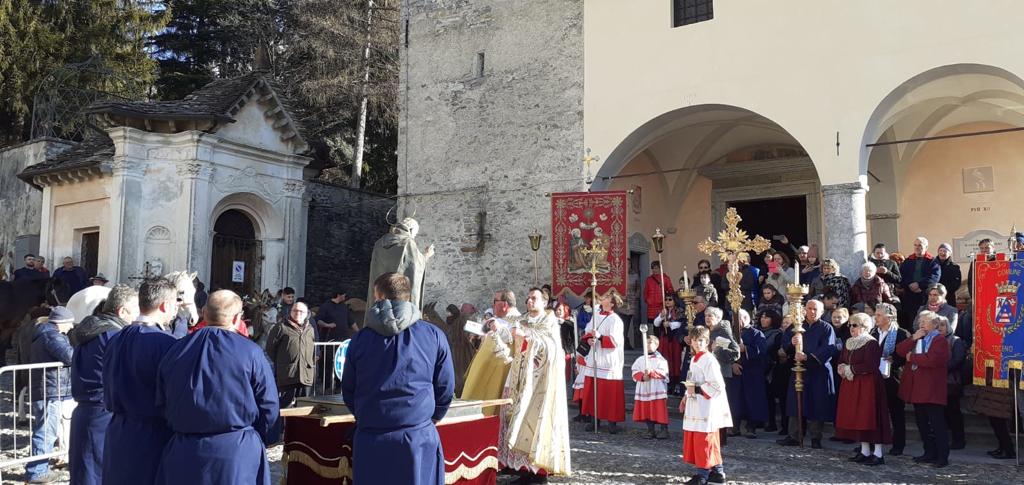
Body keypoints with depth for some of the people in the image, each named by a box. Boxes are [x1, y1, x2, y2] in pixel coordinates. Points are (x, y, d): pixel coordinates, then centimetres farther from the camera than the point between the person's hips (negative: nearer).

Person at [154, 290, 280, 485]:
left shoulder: (175, 351, 1)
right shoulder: (250, 352, -10)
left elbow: (162, 406, 10)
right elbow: (268, 407, -6)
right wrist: (260, 441, 11)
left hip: (184, 455, 3)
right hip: (237, 454, -3)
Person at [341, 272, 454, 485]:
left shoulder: (361, 338, 2)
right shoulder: (433, 336, 0)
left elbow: (348, 392, 11)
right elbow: (445, 389, 5)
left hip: (371, 439, 1)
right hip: (419, 437, -1)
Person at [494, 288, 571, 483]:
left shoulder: (549, 320, 3)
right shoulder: (522, 324, 16)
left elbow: (549, 344, -13)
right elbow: (511, 355, 10)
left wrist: (526, 335, -23)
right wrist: (498, 337, -7)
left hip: (541, 379, -5)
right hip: (522, 380, 5)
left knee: (538, 420, -10)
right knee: (521, 421, -2)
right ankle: (525, 468, 1)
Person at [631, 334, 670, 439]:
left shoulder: (661, 360, -1)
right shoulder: (640, 359, 10)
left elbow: (663, 373, -12)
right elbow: (634, 372, 1)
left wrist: (652, 372, -23)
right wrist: (642, 376, -16)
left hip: (657, 390, -4)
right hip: (643, 390, 4)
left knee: (660, 411, -5)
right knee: (647, 411, 8)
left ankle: (664, 430, 5)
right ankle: (650, 431, 19)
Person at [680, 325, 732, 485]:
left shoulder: (709, 361, -15)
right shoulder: (694, 360, 13)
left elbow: (717, 386, -21)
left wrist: (696, 390, -19)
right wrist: (686, 398, 14)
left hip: (706, 408, -9)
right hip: (695, 406, 9)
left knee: (704, 441, -3)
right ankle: (717, 472, 23)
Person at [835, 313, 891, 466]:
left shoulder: (871, 343, -13)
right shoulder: (848, 343, 12)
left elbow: (869, 366, -21)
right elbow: (841, 361, 16)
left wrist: (850, 369, -14)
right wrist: (842, 368, -6)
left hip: (867, 385, -8)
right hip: (851, 385, 8)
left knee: (869, 417, -6)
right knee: (857, 417, 9)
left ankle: (878, 454, 0)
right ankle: (865, 451, 17)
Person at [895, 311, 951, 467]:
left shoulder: (940, 340, -8)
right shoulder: (917, 338, 16)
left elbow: (932, 359, -24)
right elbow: (900, 350, 5)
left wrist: (912, 357, -11)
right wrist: (914, 338, -7)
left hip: (931, 390, -8)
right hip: (917, 389, 8)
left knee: (937, 424, -3)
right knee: (922, 424, 14)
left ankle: (943, 456, 2)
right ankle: (930, 453, 23)